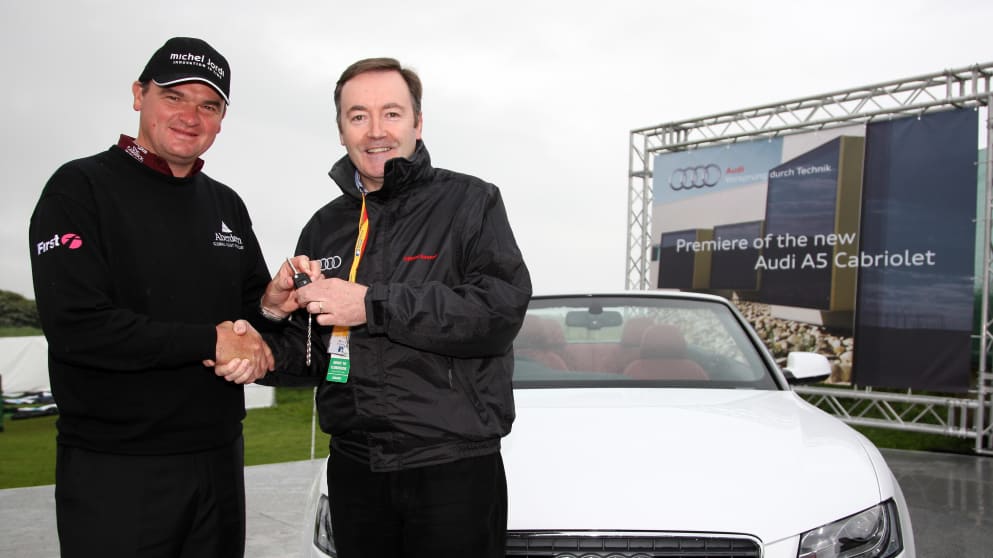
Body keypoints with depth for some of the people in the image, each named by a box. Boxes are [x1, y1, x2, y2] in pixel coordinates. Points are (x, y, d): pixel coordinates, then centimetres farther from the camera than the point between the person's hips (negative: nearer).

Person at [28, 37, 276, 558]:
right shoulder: (80, 188, -7)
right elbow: (75, 325, -18)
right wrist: (211, 341, -17)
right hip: (114, 470, -5)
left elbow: (258, 307, 14)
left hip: (220, 457, 6)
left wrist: (254, 344, -9)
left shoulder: (226, 205, 11)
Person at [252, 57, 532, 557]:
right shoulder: (325, 226, 12)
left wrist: (374, 304, -20)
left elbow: (503, 308, -18)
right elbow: (306, 356, 15)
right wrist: (274, 314, -7)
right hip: (353, 468, 5)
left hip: (454, 469, -4)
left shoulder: (469, 201, -3)